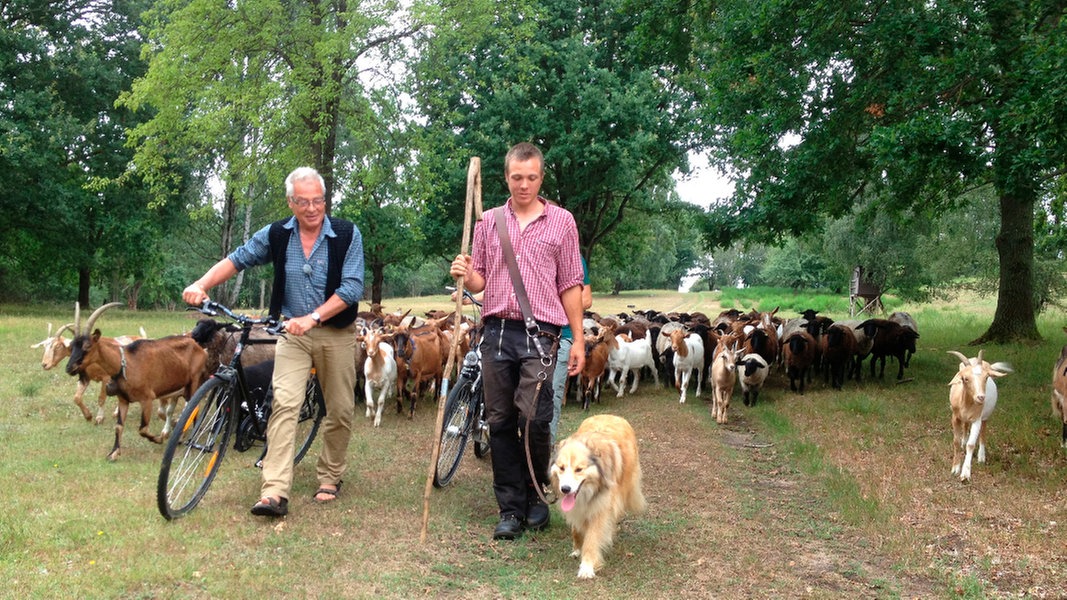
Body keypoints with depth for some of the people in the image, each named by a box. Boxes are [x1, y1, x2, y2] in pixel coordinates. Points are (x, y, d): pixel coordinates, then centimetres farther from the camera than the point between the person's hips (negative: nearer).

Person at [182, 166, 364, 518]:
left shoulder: (347, 235, -10)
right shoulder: (276, 235, -2)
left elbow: (352, 288, -16)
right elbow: (237, 260, 6)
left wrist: (312, 318, -26)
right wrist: (202, 284, -11)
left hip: (336, 333, -1)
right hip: (293, 332, 1)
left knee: (340, 410, 7)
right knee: (284, 403, -15)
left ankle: (330, 477, 28)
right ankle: (275, 492, -19)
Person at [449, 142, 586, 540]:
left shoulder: (561, 222, 6)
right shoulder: (489, 221, 13)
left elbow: (570, 286, 7)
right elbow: (478, 282, 14)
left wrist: (579, 340, 3)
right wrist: (465, 274, -9)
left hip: (539, 333, -3)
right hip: (496, 329, 3)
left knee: (533, 419, -12)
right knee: (500, 422, 5)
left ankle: (537, 496, 12)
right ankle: (511, 509, 15)